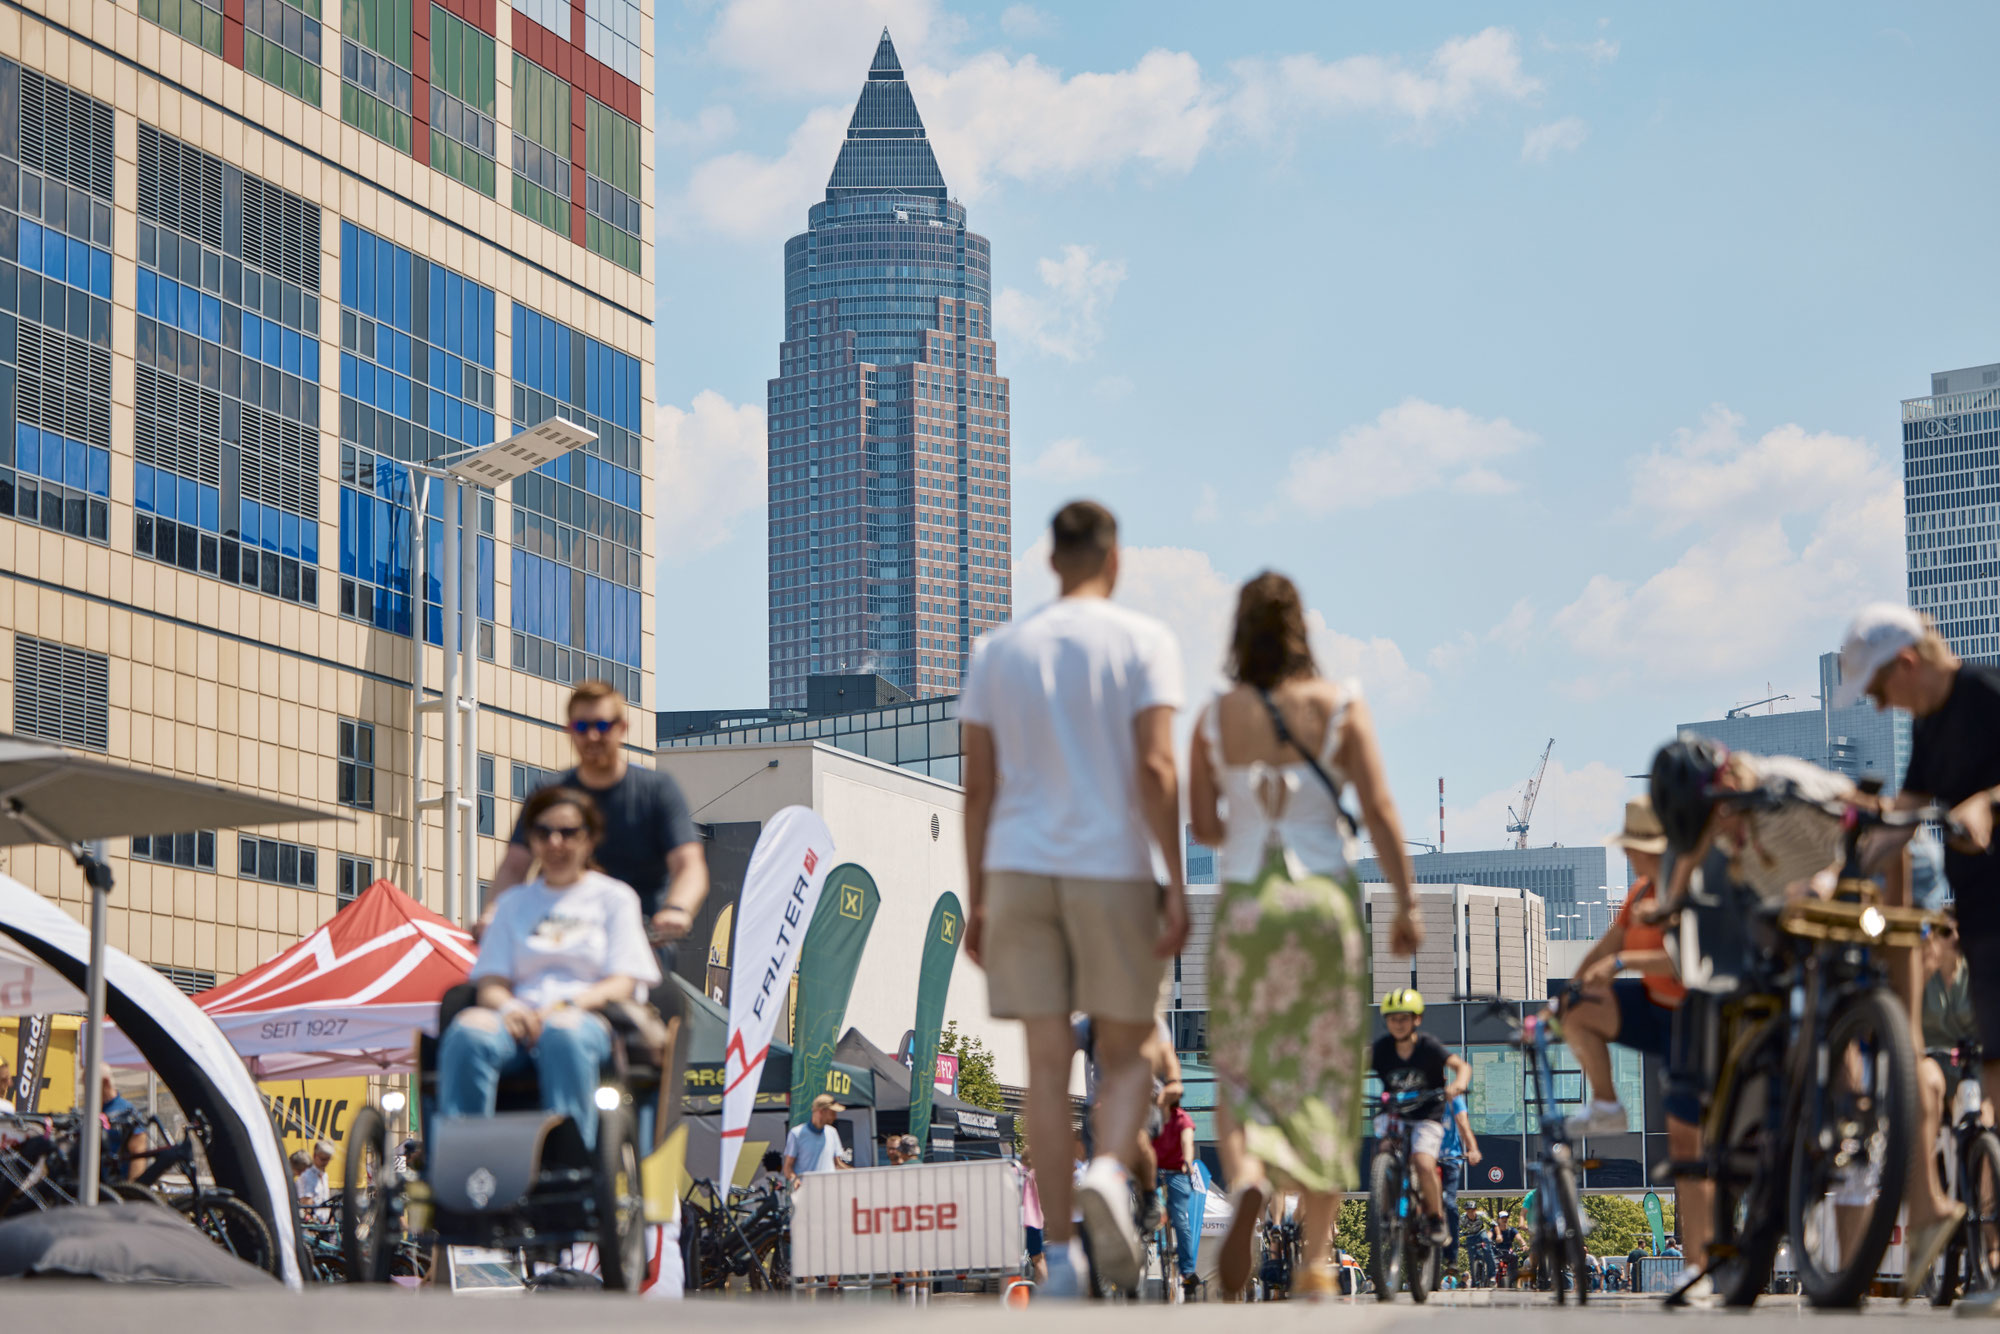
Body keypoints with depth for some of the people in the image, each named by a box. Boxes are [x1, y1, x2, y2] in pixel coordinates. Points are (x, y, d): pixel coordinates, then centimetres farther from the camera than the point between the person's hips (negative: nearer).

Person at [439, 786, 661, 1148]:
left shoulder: (615, 897, 19)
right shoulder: (515, 903, 28)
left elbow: (623, 983, 6)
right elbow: (490, 982, 16)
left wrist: (568, 1005, -14)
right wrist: (508, 1006, -10)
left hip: (589, 1016, -2)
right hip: (521, 1017, 2)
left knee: (563, 1034, -41)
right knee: (467, 1031, -34)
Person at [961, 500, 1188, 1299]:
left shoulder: (998, 650, 9)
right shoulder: (1143, 642, -1)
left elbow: (978, 784, 8)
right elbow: (1155, 767, -10)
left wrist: (975, 900, 13)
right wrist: (1176, 887, -8)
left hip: (1019, 870, 2)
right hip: (1114, 871, -2)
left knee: (1047, 1061, 4)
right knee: (1123, 1052, 10)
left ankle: (1059, 1257, 1)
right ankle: (1110, 1169, -20)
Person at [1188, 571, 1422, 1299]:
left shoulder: (1214, 717, 2)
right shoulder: (1340, 705, -1)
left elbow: (1203, 825, 4)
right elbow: (1379, 808, -7)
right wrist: (1406, 901, -5)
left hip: (1243, 903, 1)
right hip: (1325, 898, 0)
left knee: (1240, 1075, 8)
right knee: (1324, 1077, 8)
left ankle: (1246, 1184, -25)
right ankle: (1317, 1256, 7)